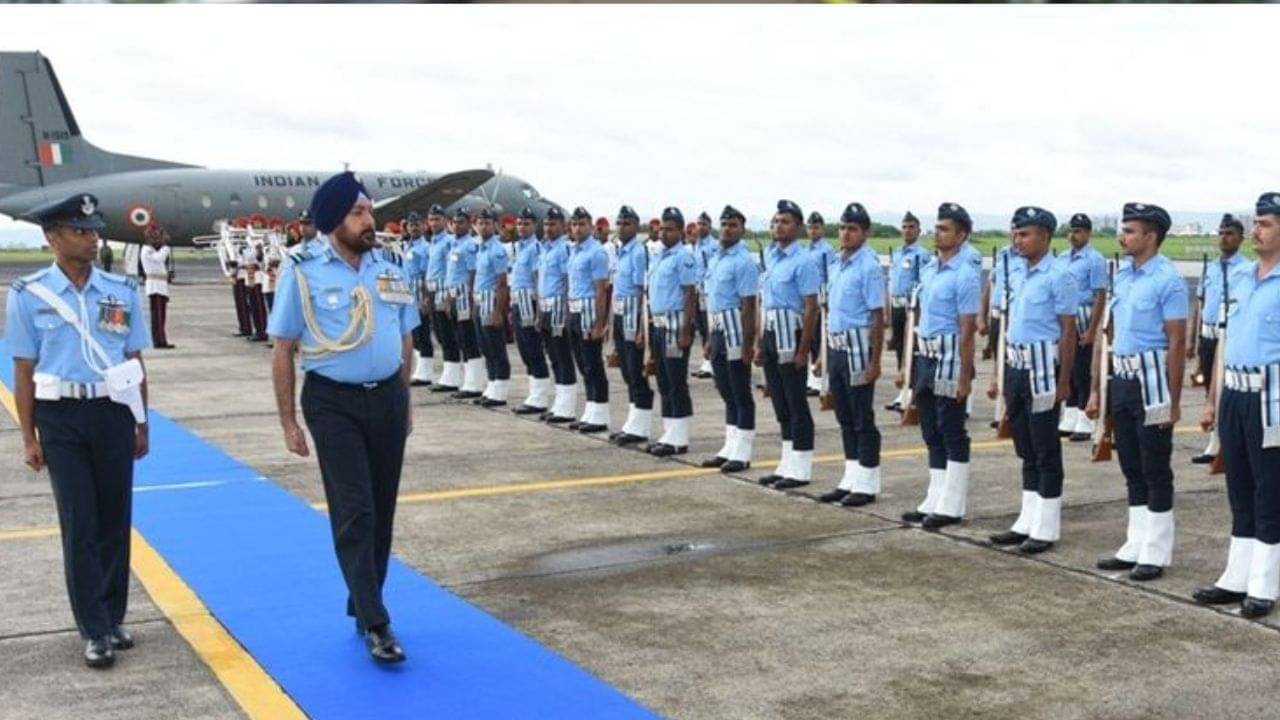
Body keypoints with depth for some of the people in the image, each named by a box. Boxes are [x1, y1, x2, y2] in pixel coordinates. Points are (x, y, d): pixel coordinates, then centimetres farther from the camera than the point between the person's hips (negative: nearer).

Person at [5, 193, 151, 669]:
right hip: (61, 416, -2)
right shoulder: (28, 295, -3)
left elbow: (134, 362, 8)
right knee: (79, 523, 0)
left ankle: (112, 618, 23)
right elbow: (24, 371, 0)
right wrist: (29, 438, -1)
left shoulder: (121, 290, 3)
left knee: (115, 517, 8)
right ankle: (94, 630, 7)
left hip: (113, 412, 2)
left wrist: (141, 425, 9)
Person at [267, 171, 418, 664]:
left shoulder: (390, 270, 6)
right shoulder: (304, 274, -7)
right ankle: (375, 624, -2)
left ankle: (363, 606, 27)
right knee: (354, 513, -7)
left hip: (387, 398, 5)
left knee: (382, 511, 11)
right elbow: (283, 352, -3)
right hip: (334, 403, -4)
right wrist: (288, 422, -4)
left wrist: (404, 402, 14)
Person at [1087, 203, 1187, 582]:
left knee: (1155, 470, 1)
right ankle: (1135, 547, 23)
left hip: (1151, 379, -8)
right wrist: (1097, 388, 14)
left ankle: (1156, 554, 10)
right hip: (1121, 379, 8)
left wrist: (1173, 401, -16)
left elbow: (1177, 343, -14)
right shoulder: (1122, 275, 11)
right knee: (1132, 468, 13)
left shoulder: (1167, 279, -12)